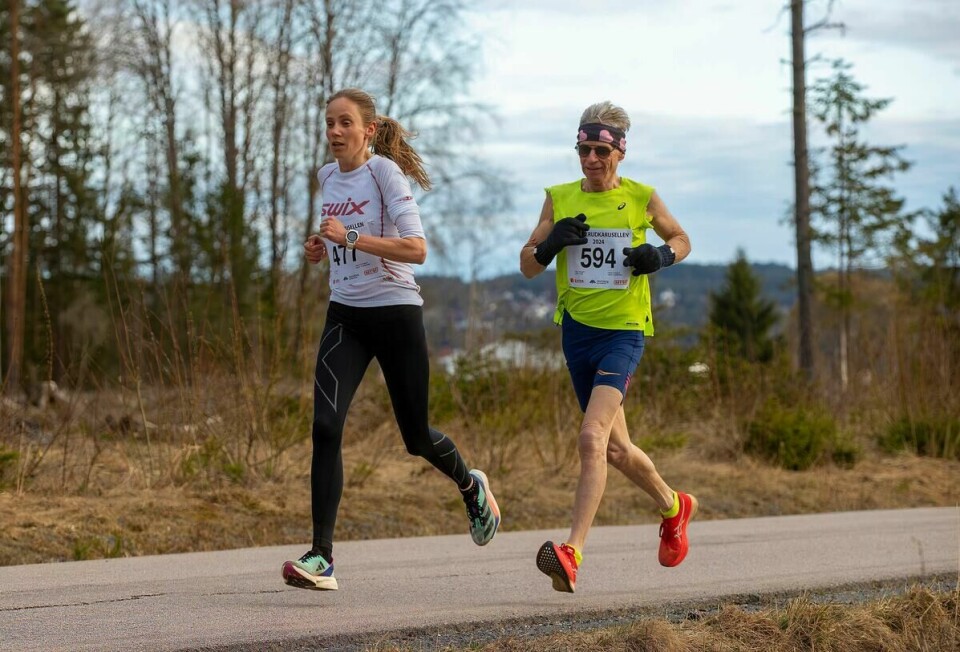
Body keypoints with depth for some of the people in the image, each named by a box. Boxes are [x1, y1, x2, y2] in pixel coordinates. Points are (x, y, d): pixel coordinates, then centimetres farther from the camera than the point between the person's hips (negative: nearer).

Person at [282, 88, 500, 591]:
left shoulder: (384, 172, -12)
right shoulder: (327, 177, 9)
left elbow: (416, 248, -22)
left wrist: (351, 237, -28)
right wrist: (321, 250, 4)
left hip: (395, 312, -5)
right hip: (345, 315, 5)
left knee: (417, 438, 8)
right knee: (326, 426, -15)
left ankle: (471, 487, 42)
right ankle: (321, 556, -17)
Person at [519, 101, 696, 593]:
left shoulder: (642, 198, -2)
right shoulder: (560, 198, 4)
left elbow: (680, 239, 15)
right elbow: (527, 266, 6)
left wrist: (661, 255, -7)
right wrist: (550, 244, -15)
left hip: (624, 331, -4)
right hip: (576, 330, 5)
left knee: (592, 436, -22)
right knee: (615, 448, 16)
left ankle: (572, 552, -28)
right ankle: (673, 507, 44)